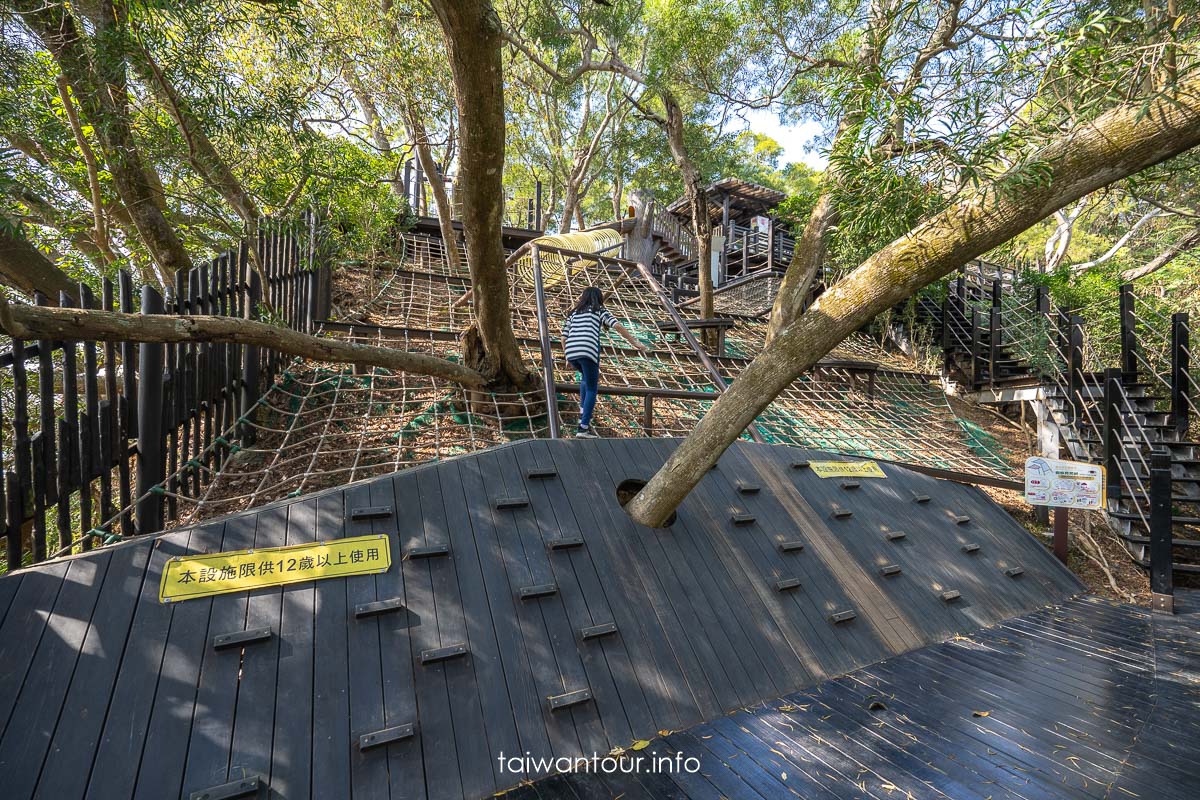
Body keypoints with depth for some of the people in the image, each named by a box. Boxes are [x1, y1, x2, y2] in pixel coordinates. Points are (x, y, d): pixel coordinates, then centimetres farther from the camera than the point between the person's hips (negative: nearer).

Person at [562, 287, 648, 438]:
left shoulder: (574, 313, 29)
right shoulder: (600, 310, 17)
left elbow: (564, 338, 22)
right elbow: (617, 326, 0)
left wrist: (568, 358, 31)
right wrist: (635, 343, -1)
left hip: (571, 351, 5)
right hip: (588, 351, -5)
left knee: (587, 377, 33)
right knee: (592, 389, 7)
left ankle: (583, 411, 19)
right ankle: (584, 427, -3)